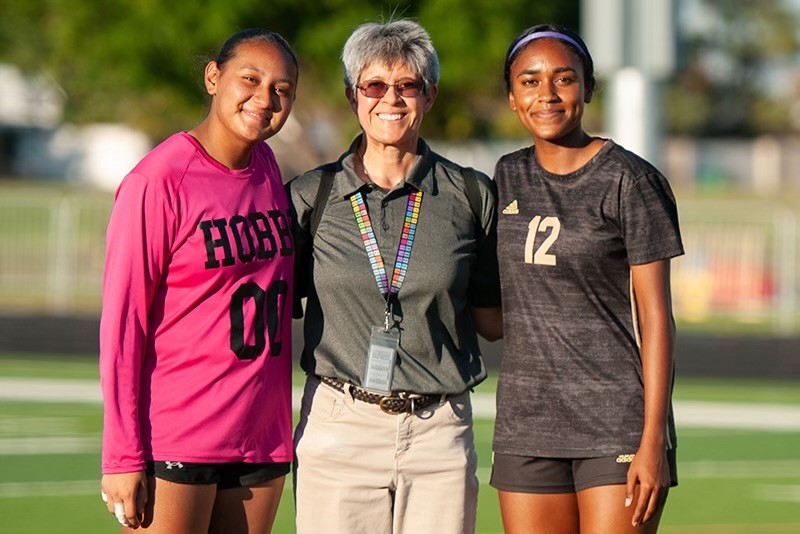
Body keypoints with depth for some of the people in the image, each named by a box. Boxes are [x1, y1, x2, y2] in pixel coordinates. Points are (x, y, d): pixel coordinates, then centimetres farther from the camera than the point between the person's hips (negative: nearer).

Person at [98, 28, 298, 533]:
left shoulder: (266, 169, 10)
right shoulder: (159, 181, -10)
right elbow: (122, 324, -10)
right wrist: (123, 457, -13)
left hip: (262, 441, 6)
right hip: (174, 448, -6)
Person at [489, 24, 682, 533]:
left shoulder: (629, 181, -5)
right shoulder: (508, 178, 11)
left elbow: (655, 314, -8)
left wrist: (653, 441, -13)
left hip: (618, 421, -5)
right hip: (527, 424, 5)